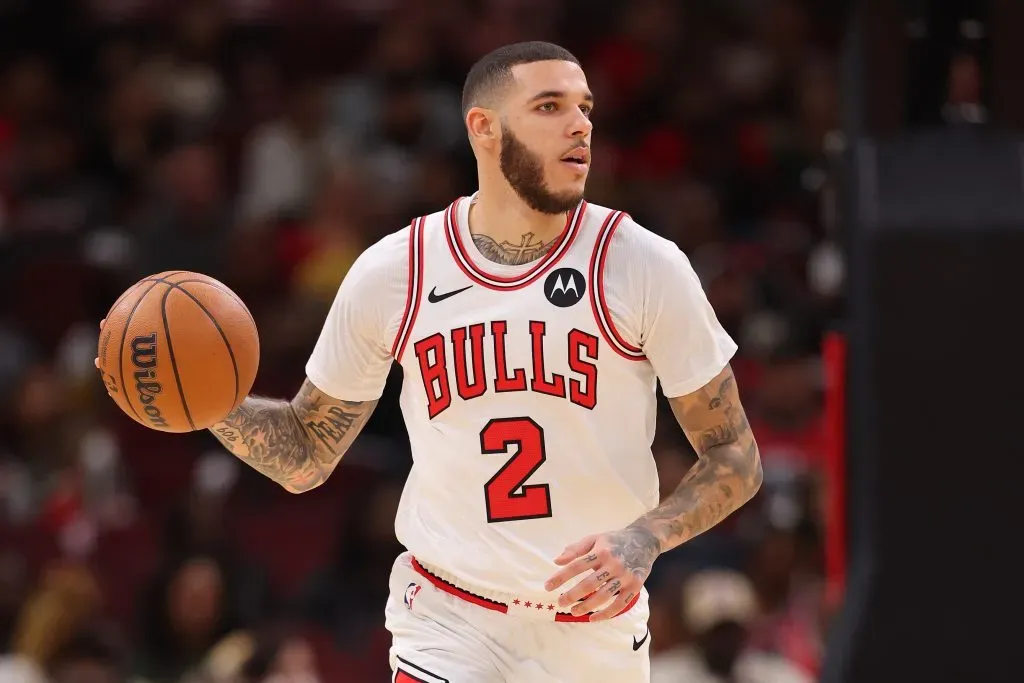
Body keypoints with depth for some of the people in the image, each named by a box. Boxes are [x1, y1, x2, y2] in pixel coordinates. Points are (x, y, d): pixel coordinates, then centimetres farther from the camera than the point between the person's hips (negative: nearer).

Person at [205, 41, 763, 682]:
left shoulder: (644, 265, -9)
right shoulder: (391, 274, -5)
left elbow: (736, 456, -5)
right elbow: (306, 457, 6)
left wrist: (646, 539, -24)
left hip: (597, 628, 1)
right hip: (447, 620, -1)